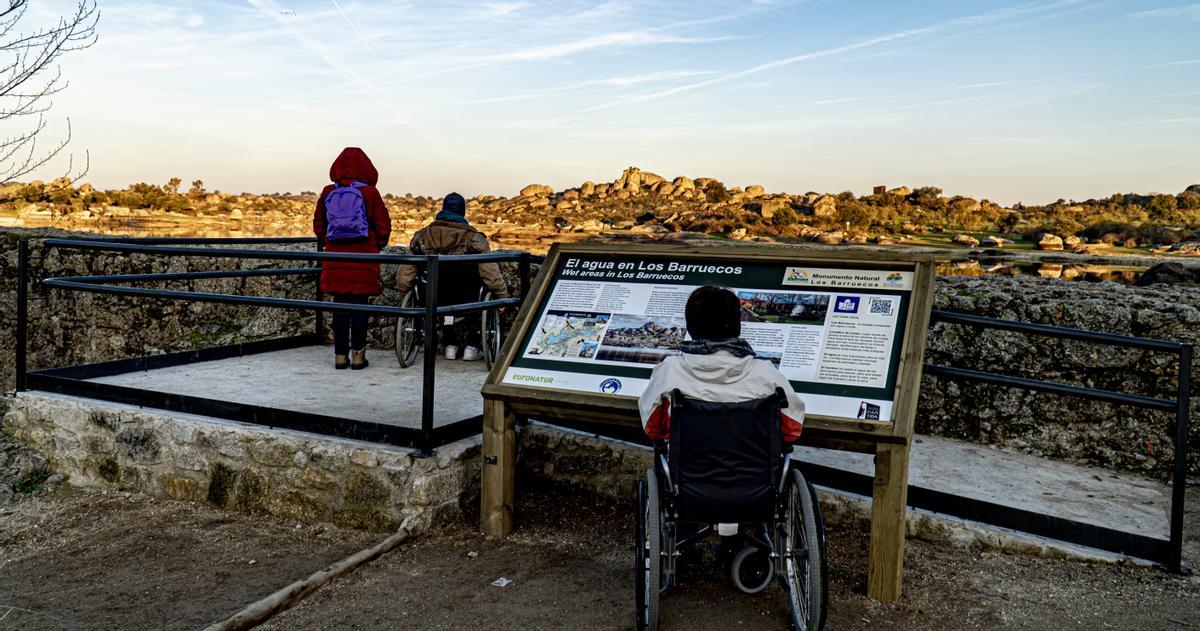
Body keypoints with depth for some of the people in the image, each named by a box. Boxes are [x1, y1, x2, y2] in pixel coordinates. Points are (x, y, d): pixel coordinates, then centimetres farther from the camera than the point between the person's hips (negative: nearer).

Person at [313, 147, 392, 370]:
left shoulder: (328, 192, 3)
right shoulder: (369, 192, -6)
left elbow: (318, 224, 9)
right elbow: (383, 224, -4)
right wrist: (378, 246, 11)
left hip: (335, 257, 3)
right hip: (363, 257, -3)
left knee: (340, 304, 8)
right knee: (360, 304, 3)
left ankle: (340, 354, 10)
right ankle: (357, 354, 5)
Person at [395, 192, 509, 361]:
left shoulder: (421, 236, -3)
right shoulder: (473, 239, -13)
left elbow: (404, 275, 2)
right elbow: (492, 274, -12)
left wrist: (405, 295, 19)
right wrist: (502, 297, 2)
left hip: (433, 302, 3)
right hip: (465, 301, -3)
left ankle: (451, 345, 29)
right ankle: (471, 347, 22)